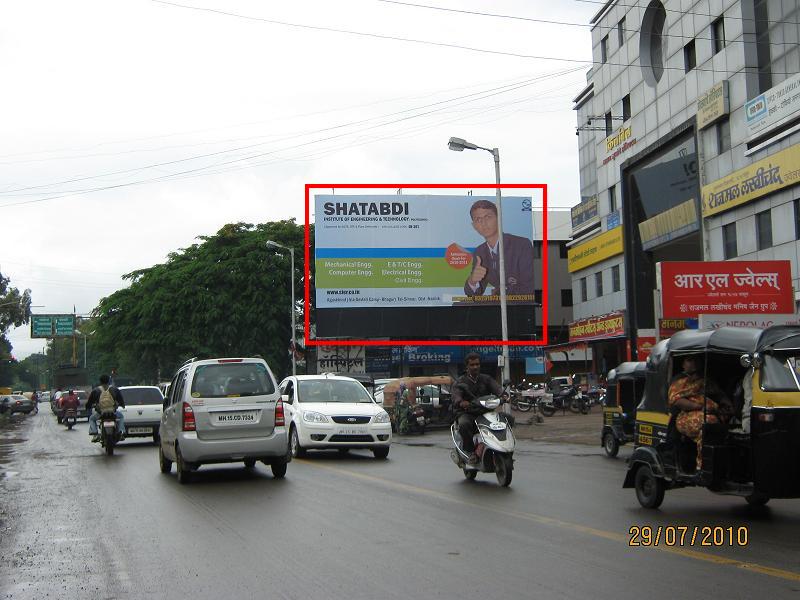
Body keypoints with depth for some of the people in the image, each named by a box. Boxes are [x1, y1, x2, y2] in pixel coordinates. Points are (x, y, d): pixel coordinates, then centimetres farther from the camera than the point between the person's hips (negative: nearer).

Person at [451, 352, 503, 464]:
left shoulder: (486, 379, 15)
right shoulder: (460, 382, 6)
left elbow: (496, 388, -6)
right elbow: (456, 396, -14)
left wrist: (503, 395, -31)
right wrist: (461, 402, -39)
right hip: (466, 413, -3)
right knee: (464, 424, -37)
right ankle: (471, 452, -21)